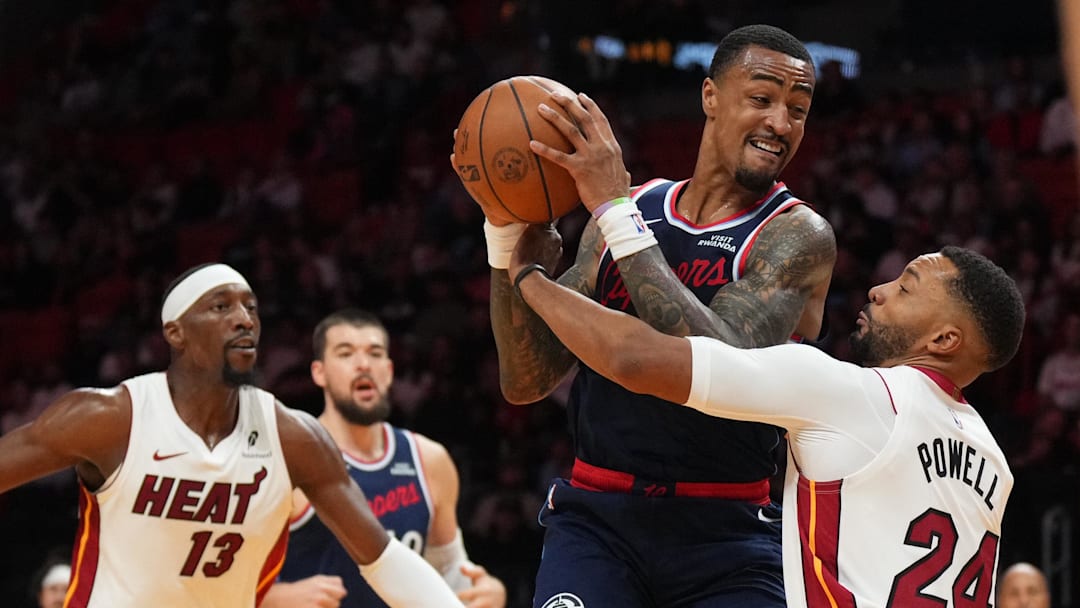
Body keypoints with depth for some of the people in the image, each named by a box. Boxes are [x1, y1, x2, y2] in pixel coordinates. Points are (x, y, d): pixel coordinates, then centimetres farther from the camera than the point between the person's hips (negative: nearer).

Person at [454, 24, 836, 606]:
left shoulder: (799, 235, -5)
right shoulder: (635, 208, 8)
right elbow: (526, 380, 5)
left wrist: (614, 208, -22)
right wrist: (505, 229, -8)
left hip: (725, 538, -2)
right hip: (596, 520, 2)